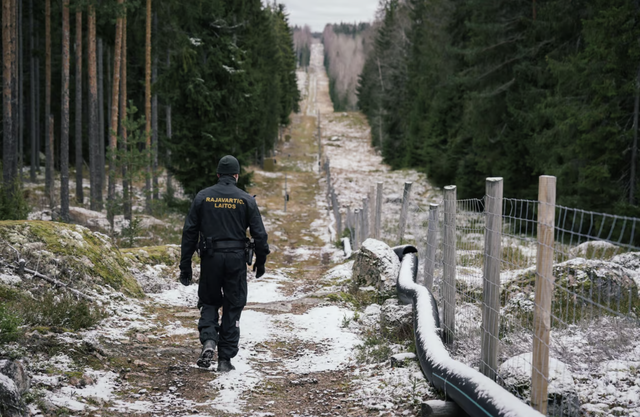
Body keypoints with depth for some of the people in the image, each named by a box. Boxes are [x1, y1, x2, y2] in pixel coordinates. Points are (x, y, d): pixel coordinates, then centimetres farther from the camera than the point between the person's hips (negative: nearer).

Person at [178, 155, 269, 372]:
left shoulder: (202, 197, 3)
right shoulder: (246, 200, 0)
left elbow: (189, 232, 2)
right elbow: (259, 234, -1)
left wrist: (185, 265, 6)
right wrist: (261, 262, 12)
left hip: (210, 258, 1)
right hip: (236, 258, -1)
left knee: (208, 303, 17)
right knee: (232, 308, 8)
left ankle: (208, 340, -10)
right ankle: (225, 359, 8)